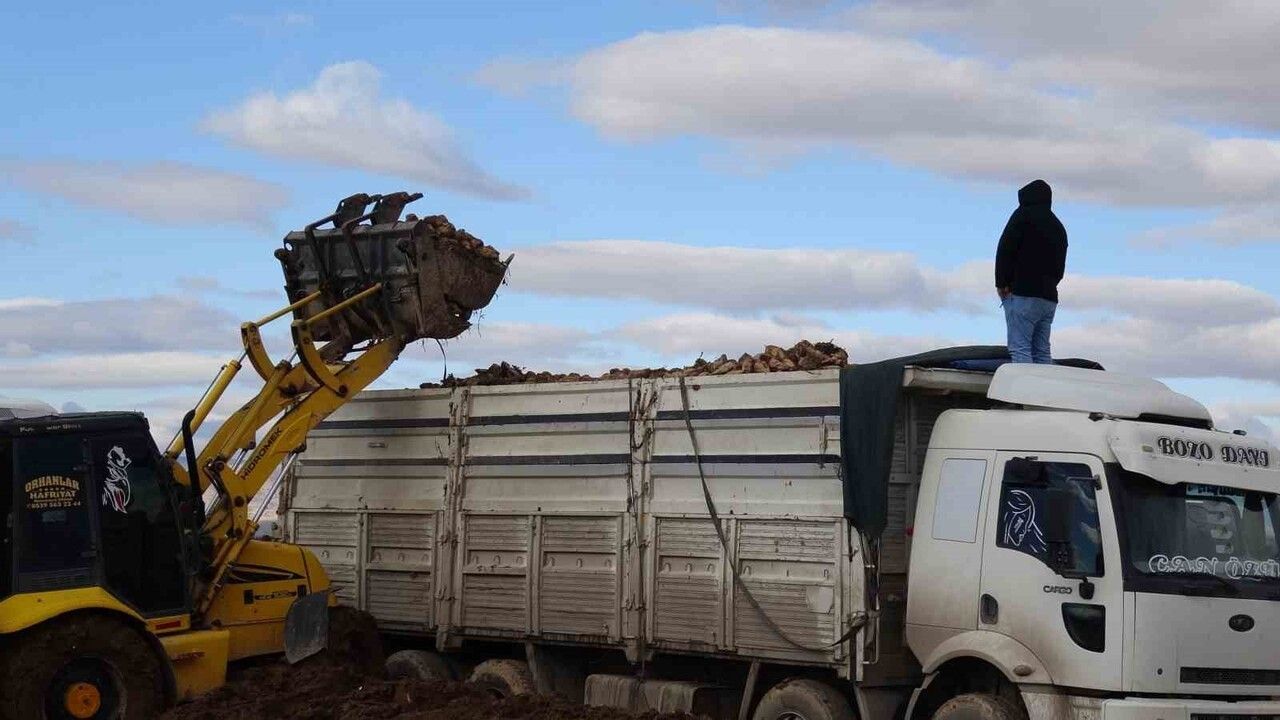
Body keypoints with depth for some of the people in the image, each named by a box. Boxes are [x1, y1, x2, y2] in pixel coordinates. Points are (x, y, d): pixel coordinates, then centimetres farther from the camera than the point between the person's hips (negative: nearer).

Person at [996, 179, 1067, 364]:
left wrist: (1001, 283, -5)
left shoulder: (1024, 215, 0)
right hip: (1049, 297, 8)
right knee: (1042, 352, 8)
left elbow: (1006, 250, -9)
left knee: (1020, 348, -12)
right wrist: (1047, 285, 14)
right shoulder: (1058, 226, 24)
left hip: (1023, 294, -8)